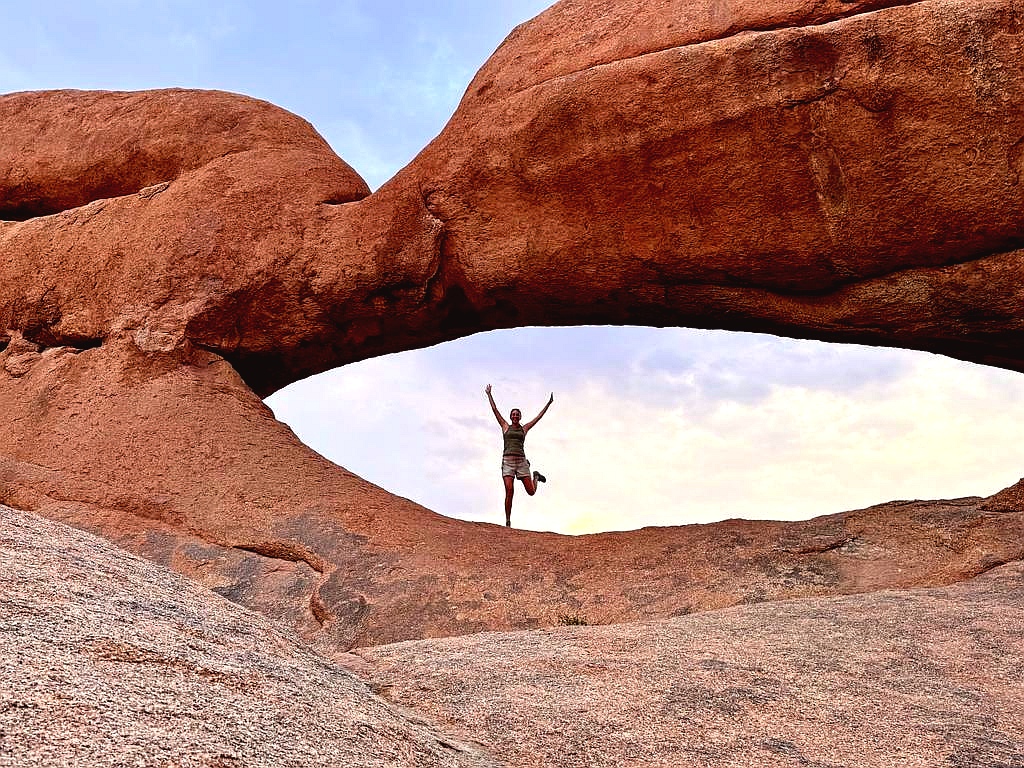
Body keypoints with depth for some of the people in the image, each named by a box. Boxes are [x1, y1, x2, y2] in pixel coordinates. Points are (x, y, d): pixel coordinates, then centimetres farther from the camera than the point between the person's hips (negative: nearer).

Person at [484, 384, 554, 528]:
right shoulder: (505, 426, 13)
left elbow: (539, 416, 19)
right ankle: (508, 521, -9)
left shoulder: (524, 428, 16)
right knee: (509, 491, -18)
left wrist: (549, 403, 20)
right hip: (507, 461, -2)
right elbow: (495, 410, 14)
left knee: (531, 491, 0)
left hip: (521, 461, 2)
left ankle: (535, 476, 37)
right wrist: (489, 394, 15)